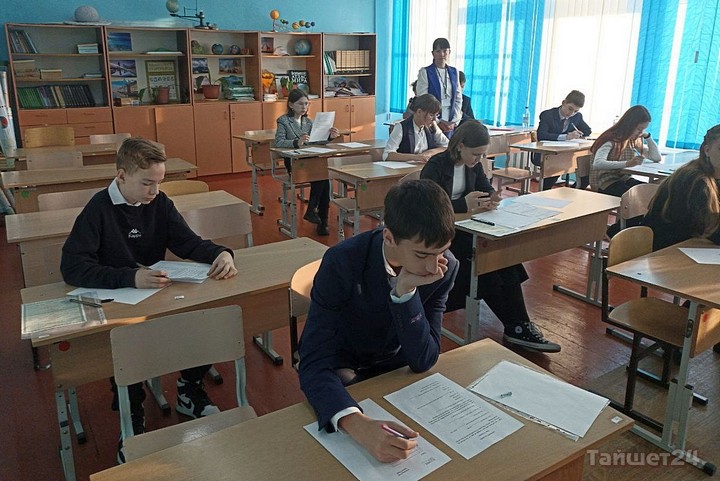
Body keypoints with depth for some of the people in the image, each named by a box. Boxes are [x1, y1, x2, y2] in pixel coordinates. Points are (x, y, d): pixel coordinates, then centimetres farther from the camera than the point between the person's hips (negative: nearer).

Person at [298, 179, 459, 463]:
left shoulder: (446, 268, -21)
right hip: (343, 370, -2)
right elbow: (314, 364, -36)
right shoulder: (342, 263, -32)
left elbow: (423, 361, -22)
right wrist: (356, 424, -55)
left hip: (396, 364, 3)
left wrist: (406, 291, -37)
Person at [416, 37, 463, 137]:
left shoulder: (454, 72, 11)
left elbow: (458, 99, 11)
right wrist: (438, 122, -12)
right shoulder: (425, 72, -3)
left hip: (450, 124, 4)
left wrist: (454, 121, -2)